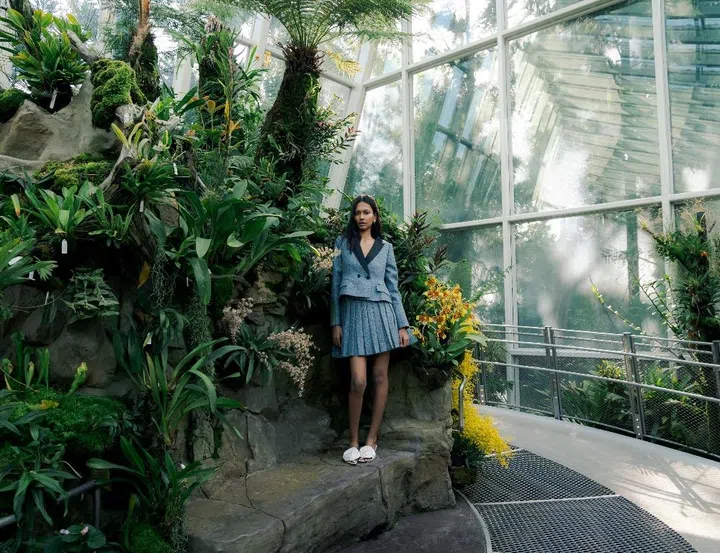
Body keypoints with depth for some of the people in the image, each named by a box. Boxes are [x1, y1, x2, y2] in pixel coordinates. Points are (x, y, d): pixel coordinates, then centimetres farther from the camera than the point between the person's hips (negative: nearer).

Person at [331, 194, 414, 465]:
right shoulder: (342, 243, 9)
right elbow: (336, 284, 7)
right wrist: (336, 323, 0)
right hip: (353, 313, -1)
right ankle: (353, 441, 8)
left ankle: (372, 439, 14)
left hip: (381, 312, 2)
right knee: (358, 381, -9)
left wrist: (402, 325, 4)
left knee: (380, 376, 2)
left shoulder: (385, 247, 11)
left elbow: (393, 287, 10)